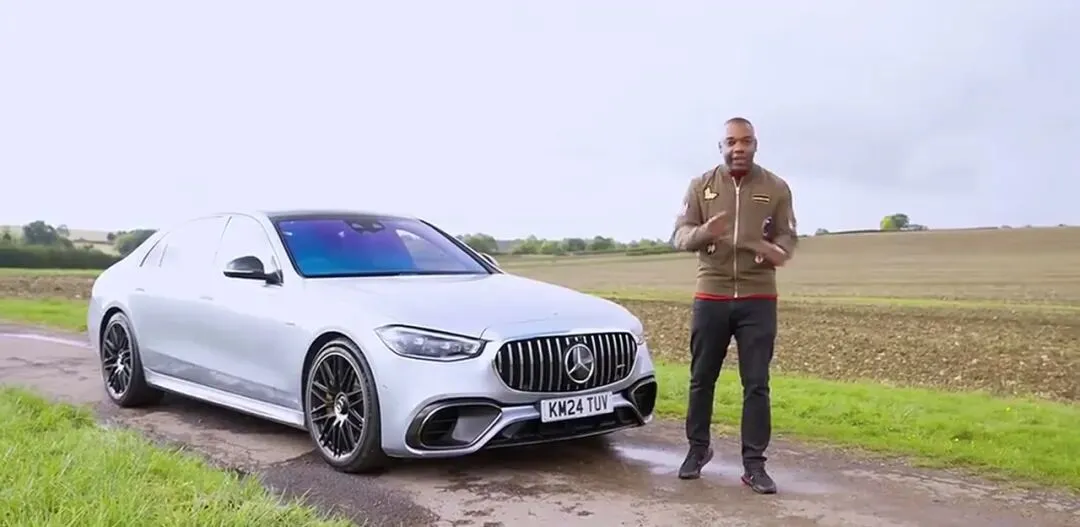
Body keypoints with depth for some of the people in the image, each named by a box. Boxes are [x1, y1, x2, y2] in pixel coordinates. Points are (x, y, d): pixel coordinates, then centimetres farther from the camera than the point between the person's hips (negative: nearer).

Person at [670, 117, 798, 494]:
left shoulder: (776, 188, 4)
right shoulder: (701, 186, 5)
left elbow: (788, 236, 6)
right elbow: (680, 234, 0)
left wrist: (780, 250, -19)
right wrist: (703, 233, -23)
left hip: (758, 300, -1)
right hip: (711, 298, 1)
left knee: (756, 385, -1)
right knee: (702, 379, 9)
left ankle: (754, 464, 7)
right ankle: (697, 449, 26)